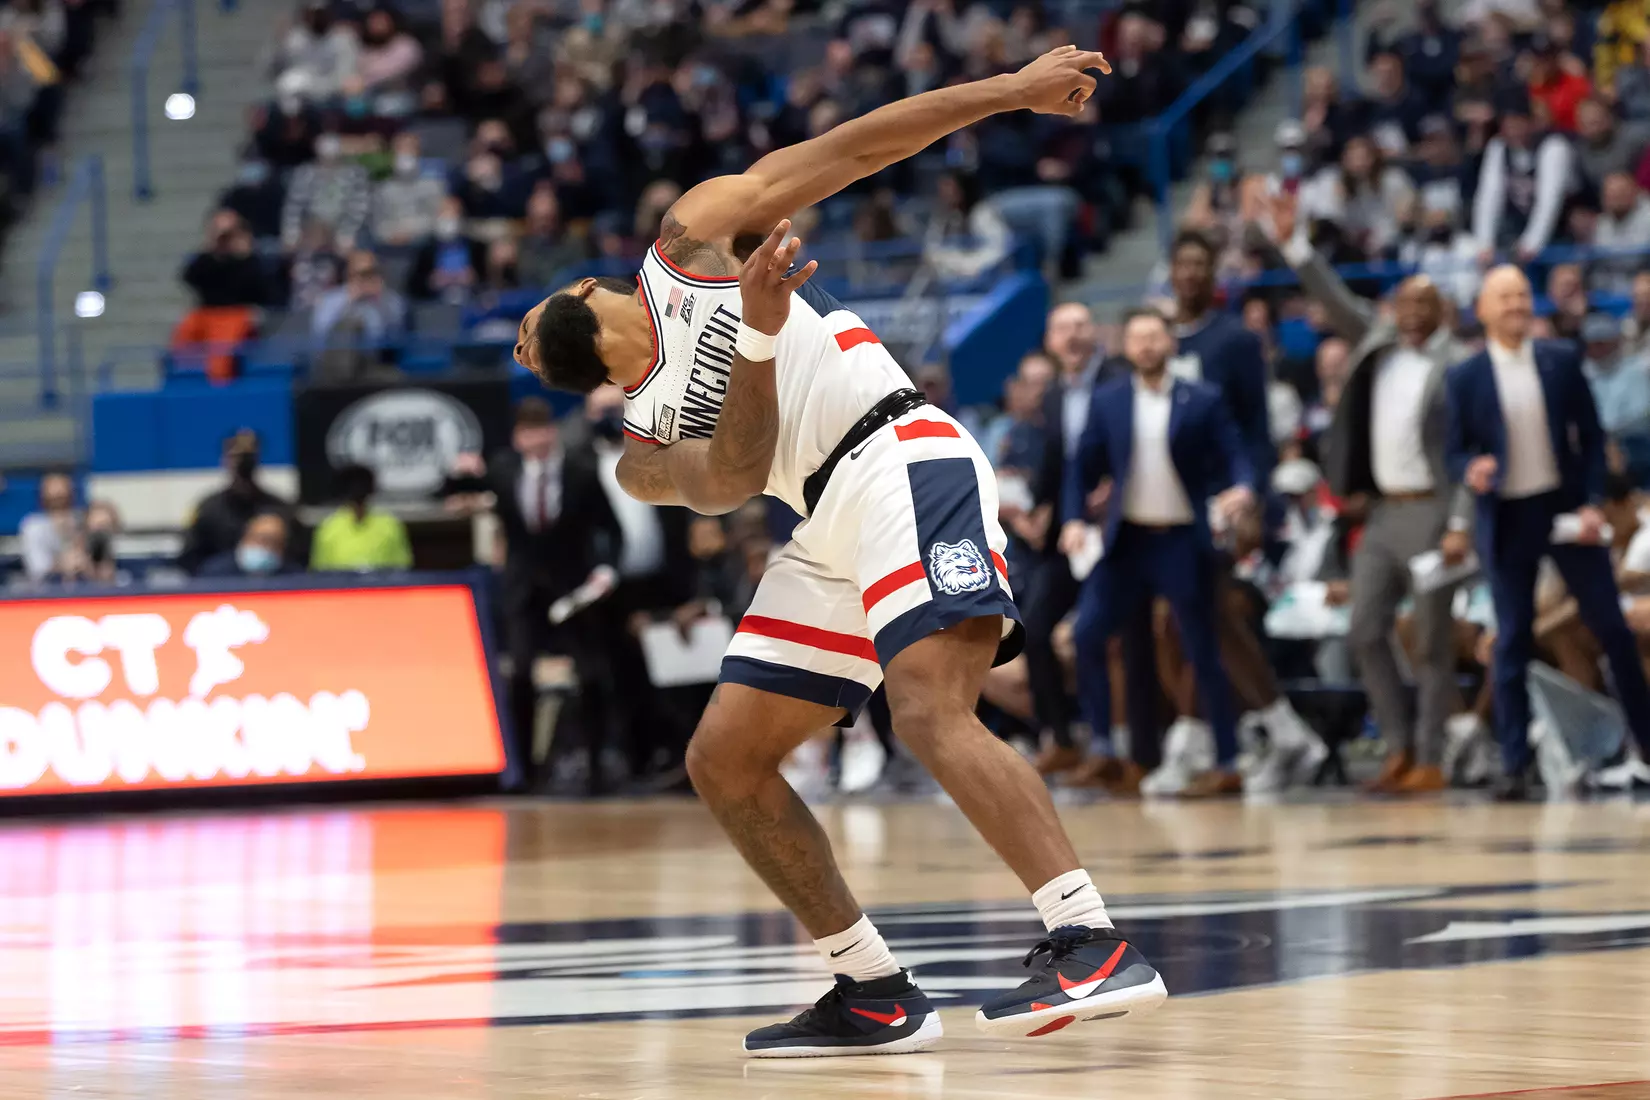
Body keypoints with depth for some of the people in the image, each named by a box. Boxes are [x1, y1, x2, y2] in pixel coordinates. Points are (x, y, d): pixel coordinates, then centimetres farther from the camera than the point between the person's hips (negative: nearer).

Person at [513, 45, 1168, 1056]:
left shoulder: (692, 236, 11)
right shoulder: (645, 455, 18)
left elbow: (852, 150, 7)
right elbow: (734, 478, -5)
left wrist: (1015, 90, 0)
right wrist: (760, 332, -19)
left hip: (904, 461, -8)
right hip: (829, 531, 8)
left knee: (930, 710, -26)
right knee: (724, 760, 8)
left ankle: (1095, 946, -35)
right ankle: (877, 998, 11)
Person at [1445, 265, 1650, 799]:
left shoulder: (1563, 362, 3)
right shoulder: (1465, 378, -1)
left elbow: (1591, 435, 5)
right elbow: (1455, 450, 2)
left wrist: (1593, 502, -6)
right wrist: (1471, 470, -21)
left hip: (1565, 507, 1)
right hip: (1506, 518, -1)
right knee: (1511, 643, 0)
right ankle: (1515, 766, 2)